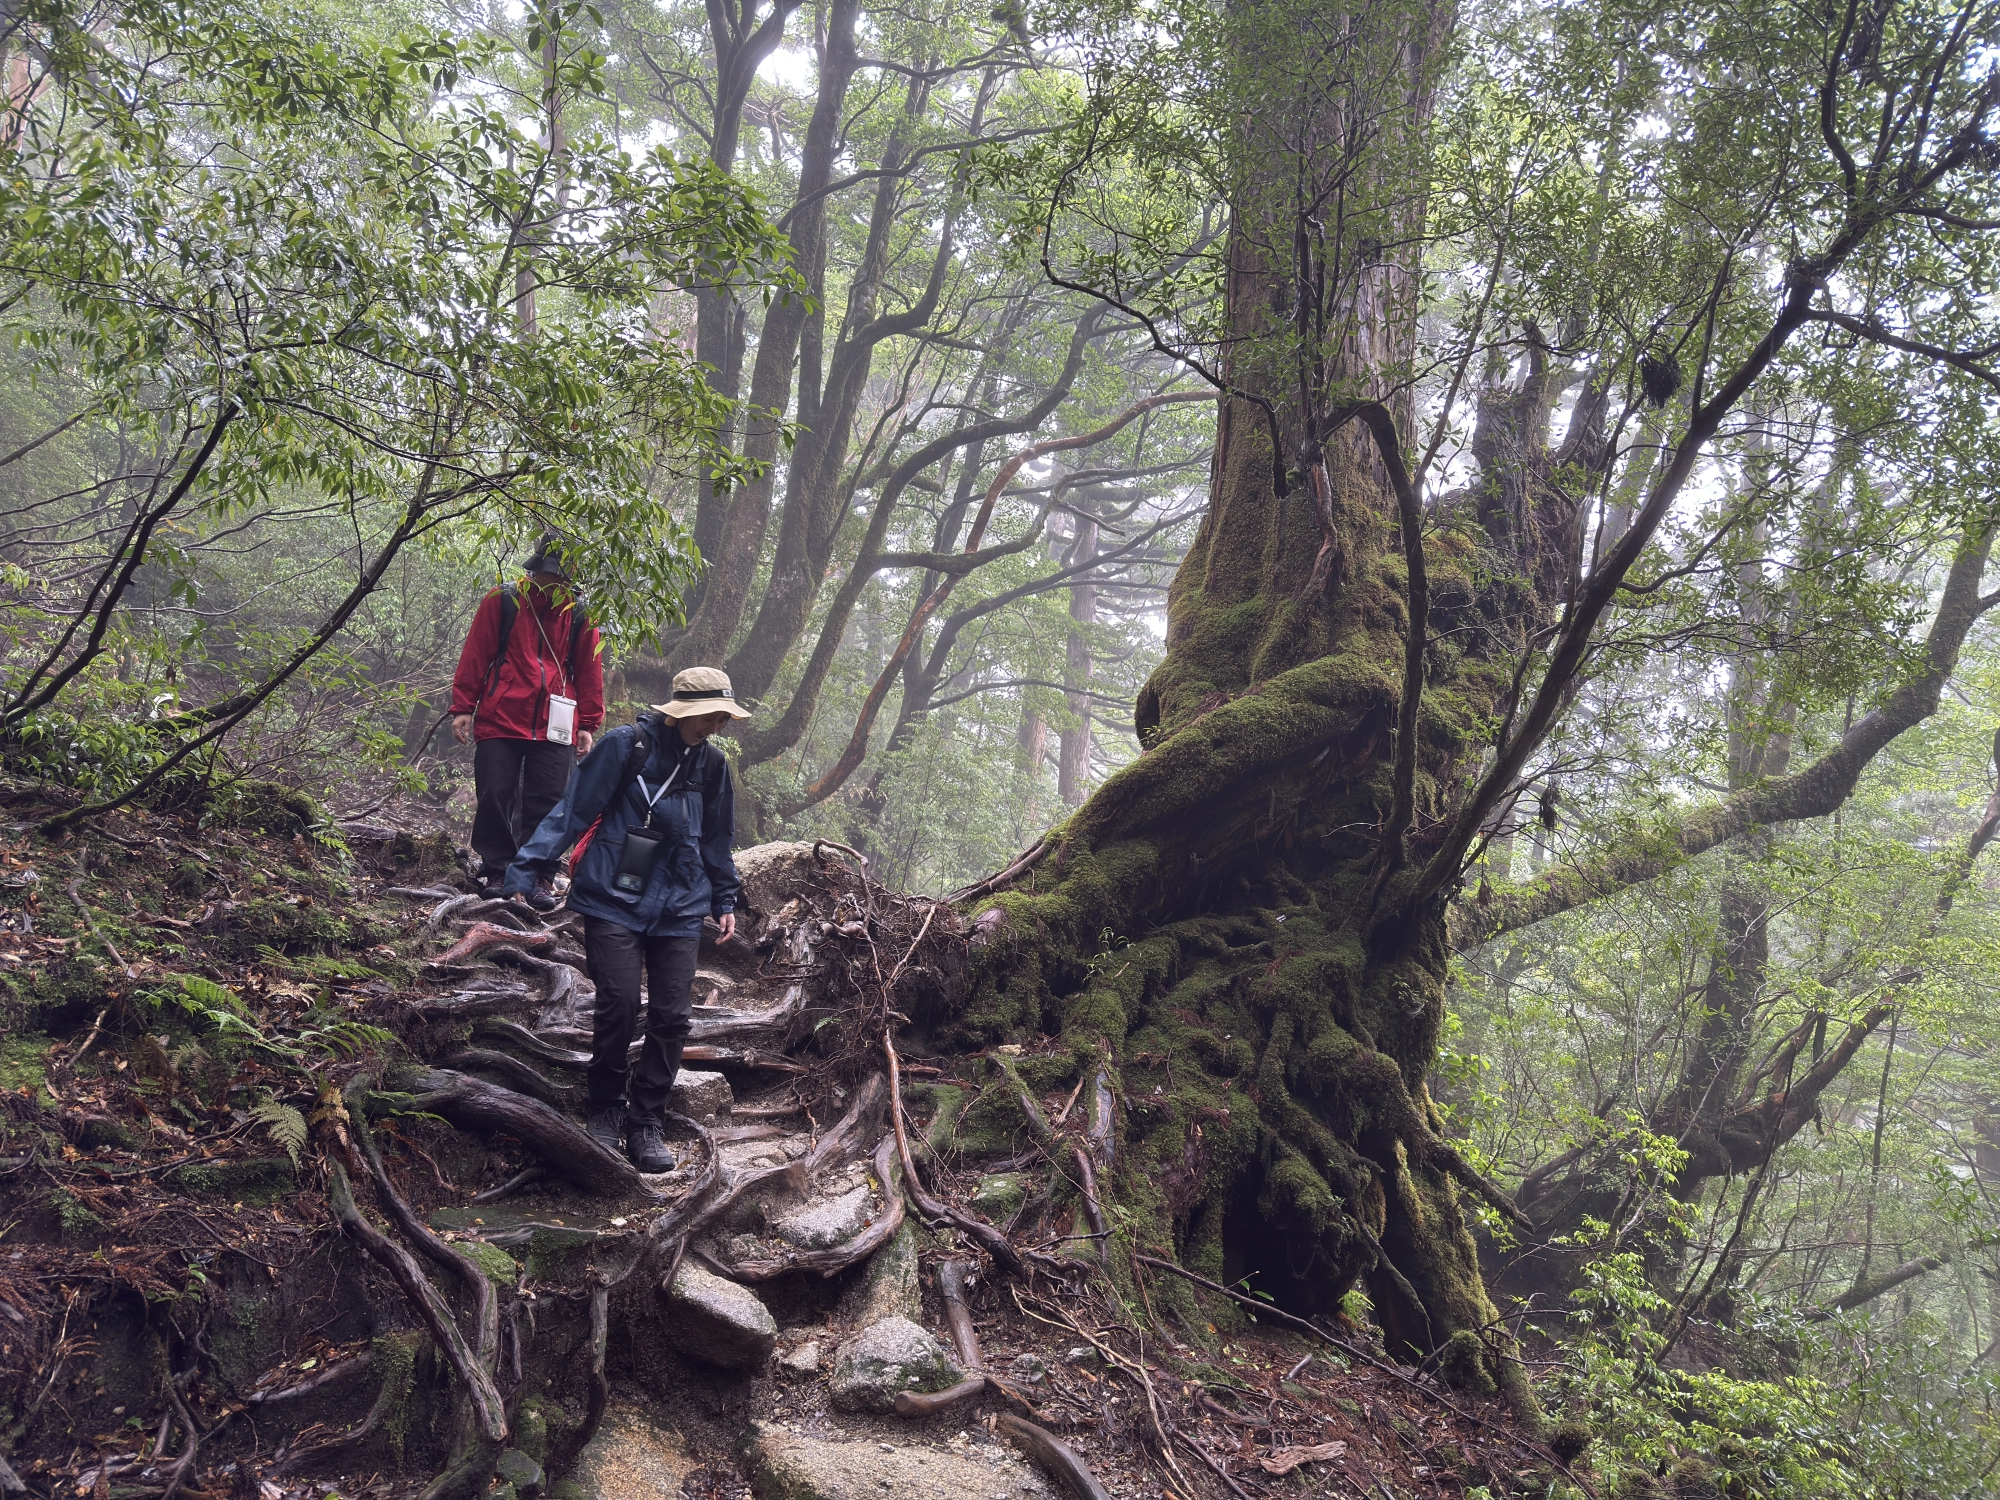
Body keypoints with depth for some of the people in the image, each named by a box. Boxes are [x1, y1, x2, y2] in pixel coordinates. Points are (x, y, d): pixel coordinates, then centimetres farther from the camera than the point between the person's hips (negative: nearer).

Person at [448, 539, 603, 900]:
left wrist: (588, 725, 9)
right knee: (495, 798, 1)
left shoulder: (579, 614, 7)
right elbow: (475, 655, 3)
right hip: (499, 721, -1)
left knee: (548, 805, 1)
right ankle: (496, 871, 14)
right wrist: (463, 707, 0)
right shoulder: (503, 601, 2)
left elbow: (589, 671, 12)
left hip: (555, 730, 1)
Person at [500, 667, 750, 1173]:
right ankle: (605, 1111, 11)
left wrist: (725, 900, 23)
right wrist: (524, 871, -11)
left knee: (672, 1017, -1)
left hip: (678, 909, 5)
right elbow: (572, 811, -7)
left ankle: (646, 1124, 13)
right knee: (619, 1006, -12)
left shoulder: (711, 764, 10)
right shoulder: (626, 745, -7)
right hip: (613, 900, -5)